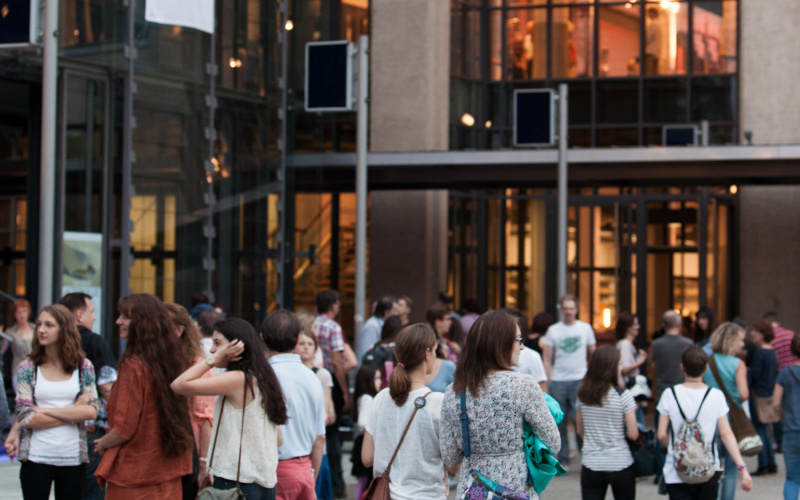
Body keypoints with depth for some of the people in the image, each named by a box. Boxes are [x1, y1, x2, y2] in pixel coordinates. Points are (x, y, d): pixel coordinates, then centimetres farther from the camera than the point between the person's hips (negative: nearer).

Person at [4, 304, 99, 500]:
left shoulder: (83, 367, 3)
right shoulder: (27, 368, 0)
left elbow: (92, 411, -8)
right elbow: (26, 416, -9)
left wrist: (43, 411, -11)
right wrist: (73, 413, -9)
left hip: (73, 459, 1)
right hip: (36, 459, -1)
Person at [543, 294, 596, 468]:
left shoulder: (585, 328, 7)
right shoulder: (553, 330, 6)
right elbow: (546, 358, 6)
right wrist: (550, 380, -4)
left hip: (579, 380, -1)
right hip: (558, 381, 1)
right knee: (559, 422, 5)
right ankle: (563, 459, 13)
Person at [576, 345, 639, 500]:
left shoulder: (583, 395, 0)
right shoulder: (623, 396, -12)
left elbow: (580, 431, 10)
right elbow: (633, 434, -10)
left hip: (591, 465, 3)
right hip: (621, 464, -3)